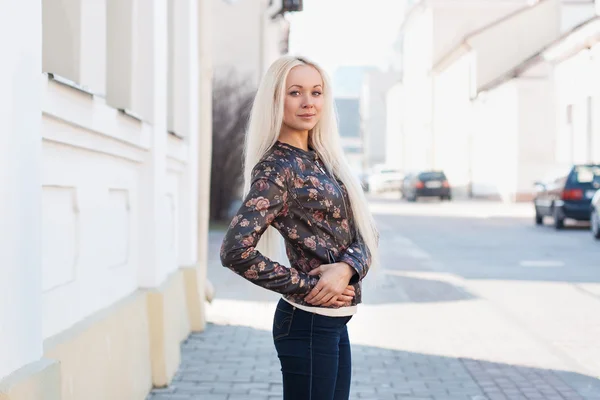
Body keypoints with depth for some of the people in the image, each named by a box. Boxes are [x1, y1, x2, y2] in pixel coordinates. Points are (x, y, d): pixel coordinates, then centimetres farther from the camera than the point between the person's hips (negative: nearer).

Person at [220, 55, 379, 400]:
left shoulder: (322, 160, 10)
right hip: (308, 322, -8)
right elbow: (235, 250, -23)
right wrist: (307, 287, -16)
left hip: (335, 322, 8)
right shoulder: (276, 169, -14)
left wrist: (346, 267, -15)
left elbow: (366, 231, 6)